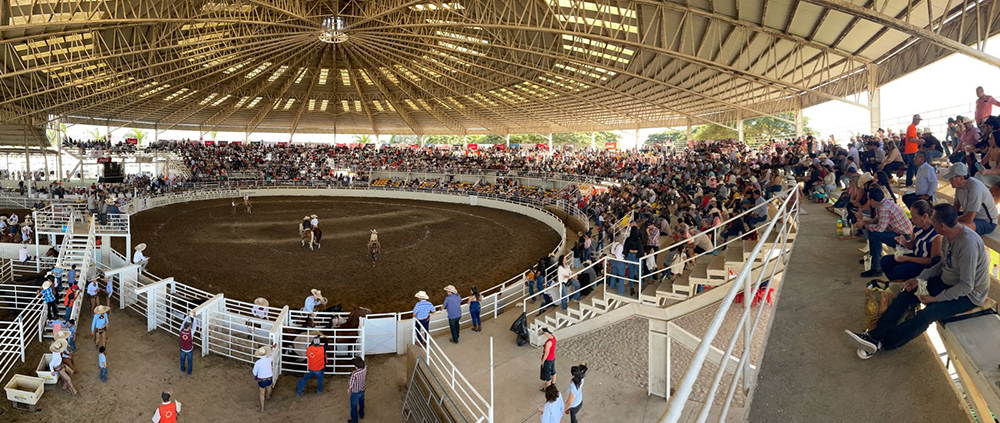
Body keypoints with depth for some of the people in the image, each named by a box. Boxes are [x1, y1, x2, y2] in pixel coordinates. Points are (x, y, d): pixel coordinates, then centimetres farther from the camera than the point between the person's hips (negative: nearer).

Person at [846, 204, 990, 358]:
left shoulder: (968, 244, -32)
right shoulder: (949, 235, -4)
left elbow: (967, 286, -28)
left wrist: (936, 298, -22)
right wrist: (919, 279, 1)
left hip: (968, 294, -9)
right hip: (946, 281, 9)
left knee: (927, 314, -26)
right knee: (907, 294, -6)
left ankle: (883, 343, -14)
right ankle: (876, 335, -13)